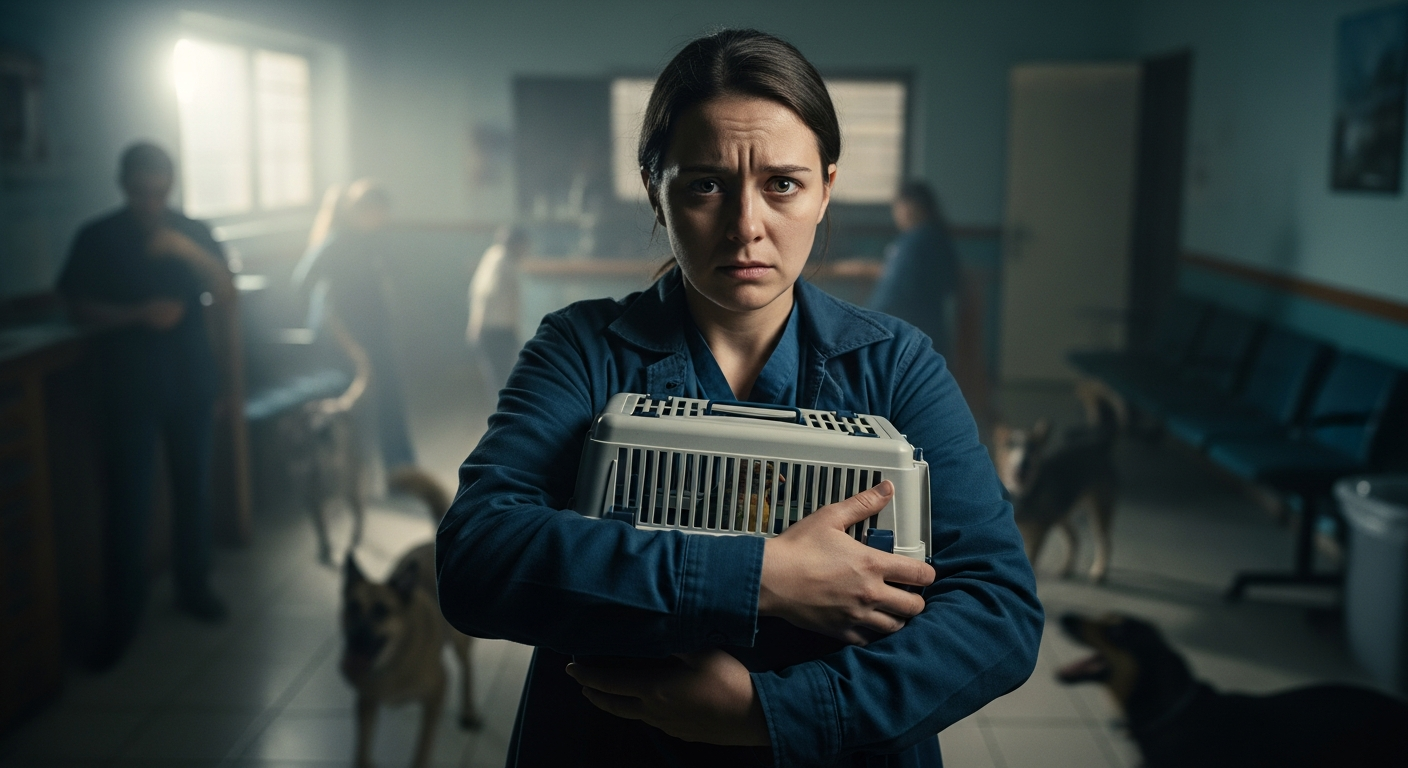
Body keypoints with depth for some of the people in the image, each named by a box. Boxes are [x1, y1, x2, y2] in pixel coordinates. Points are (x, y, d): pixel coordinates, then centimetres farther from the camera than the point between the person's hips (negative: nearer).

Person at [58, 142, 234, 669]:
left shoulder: (192, 233, 5)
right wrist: (138, 314, -17)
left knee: (193, 487, 10)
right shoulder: (97, 238, -1)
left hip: (192, 381, 2)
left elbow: (227, 295, -3)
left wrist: (191, 252, -19)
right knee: (128, 501, -5)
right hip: (129, 387, -2)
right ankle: (121, 616, 4)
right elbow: (78, 307, -2)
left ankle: (194, 588, 26)